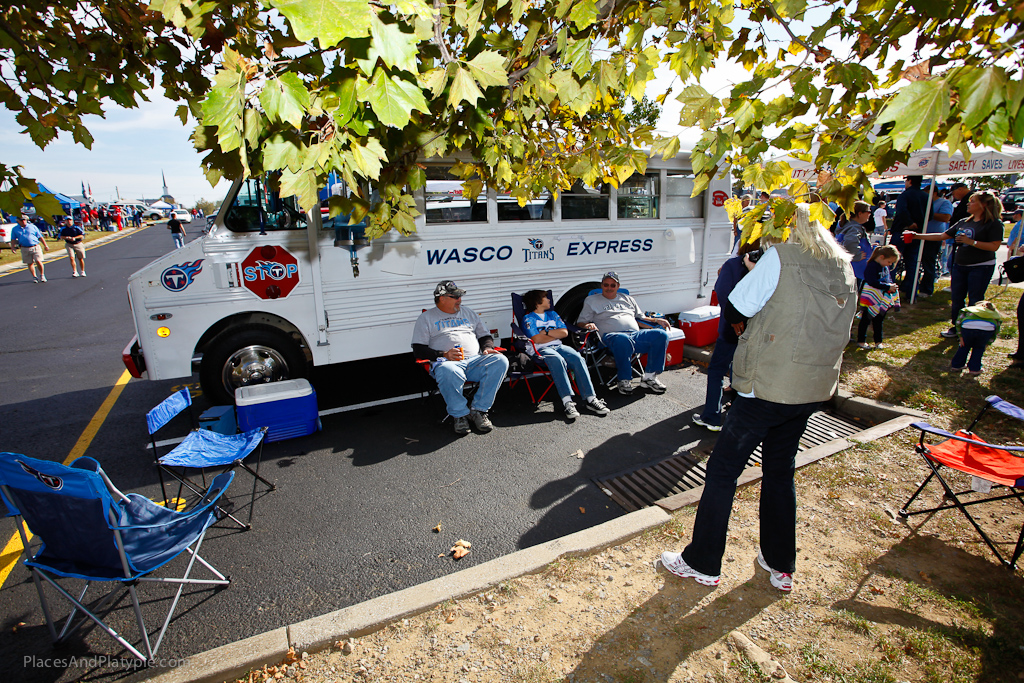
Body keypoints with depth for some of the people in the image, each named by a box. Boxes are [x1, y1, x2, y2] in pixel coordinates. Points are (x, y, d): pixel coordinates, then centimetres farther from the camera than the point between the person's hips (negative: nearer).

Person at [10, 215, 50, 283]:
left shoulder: (32, 227, 7)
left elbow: (40, 237, 9)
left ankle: (42, 275, 7)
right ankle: (34, 276, 17)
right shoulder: (15, 229, 10)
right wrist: (12, 247, -3)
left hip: (36, 247, -2)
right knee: (30, 263, 6)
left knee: (38, 261, -12)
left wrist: (45, 245, 5)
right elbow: (13, 239, 12)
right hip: (25, 249, 2)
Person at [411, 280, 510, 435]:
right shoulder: (426, 317, 13)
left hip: (475, 360, 4)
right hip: (447, 362, -4)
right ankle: (460, 414, -17)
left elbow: (485, 335, 30)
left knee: (500, 361, -26)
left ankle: (478, 410, -19)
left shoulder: (467, 312, 27)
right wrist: (443, 355, -12)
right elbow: (418, 349, 4)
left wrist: (487, 348, 6)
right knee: (448, 372, -41)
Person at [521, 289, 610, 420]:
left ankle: (590, 398, -30)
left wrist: (546, 332, -1)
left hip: (558, 346, 5)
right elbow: (537, 339, -9)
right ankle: (567, 402, -46)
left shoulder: (552, 314, 25)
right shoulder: (528, 318, 7)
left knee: (578, 358, -25)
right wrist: (556, 334, 3)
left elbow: (564, 333, 11)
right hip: (541, 350, -5)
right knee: (558, 360, -38)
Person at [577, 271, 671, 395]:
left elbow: (641, 318, 34)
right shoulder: (591, 300, 20)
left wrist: (656, 320, 15)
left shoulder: (628, 299, 31)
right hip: (611, 336, -4)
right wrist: (587, 325, -10)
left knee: (661, 335, -23)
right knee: (622, 339, -43)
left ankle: (649, 377, -14)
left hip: (636, 334, 5)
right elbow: (581, 321, 14)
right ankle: (624, 380, -25)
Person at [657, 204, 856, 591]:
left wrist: (751, 271, 6)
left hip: (768, 387, -7)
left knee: (723, 471, 5)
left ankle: (702, 564, 16)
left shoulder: (780, 258, -12)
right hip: (814, 389, 8)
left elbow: (733, 311, -10)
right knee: (781, 472, 21)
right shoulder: (846, 271, 9)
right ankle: (781, 566, 32)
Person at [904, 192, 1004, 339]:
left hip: (981, 267, -6)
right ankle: (957, 327, 22)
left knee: (975, 301, -2)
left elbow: (994, 246, -16)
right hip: (960, 265, 6)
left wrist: (971, 242, -23)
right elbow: (942, 236, 14)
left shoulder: (994, 223, -8)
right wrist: (917, 236, 7)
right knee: (957, 298, 10)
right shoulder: (963, 223, 12)